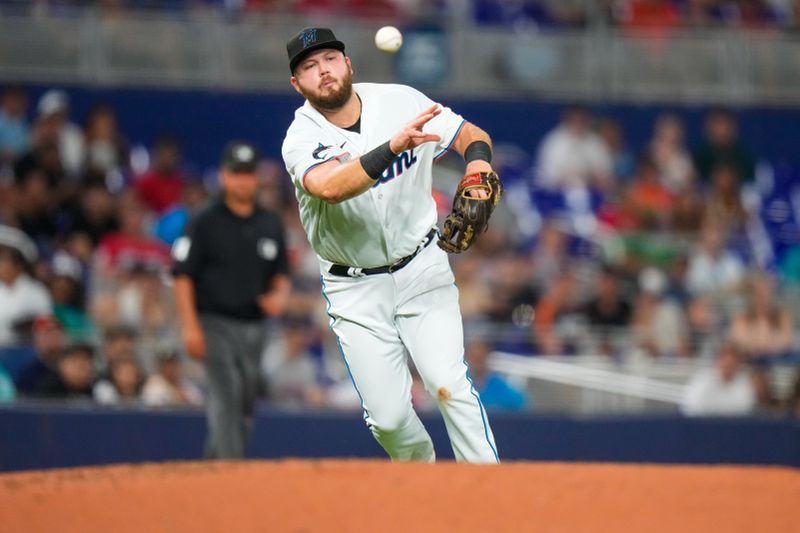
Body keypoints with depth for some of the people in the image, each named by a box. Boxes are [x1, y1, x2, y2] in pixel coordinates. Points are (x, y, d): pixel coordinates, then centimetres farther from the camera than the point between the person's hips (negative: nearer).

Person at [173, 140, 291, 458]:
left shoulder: (271, 225, 12)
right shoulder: (205, 223, -2)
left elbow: (281, 274, 19)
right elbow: (183, 275, -5)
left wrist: (280, 295, -4)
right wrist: (190, 326, -13)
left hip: (254, 326, 6)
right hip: (216, 323, -6)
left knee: (246, 405, 8)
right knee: (226, 398, -17)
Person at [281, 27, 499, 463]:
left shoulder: (400, 102, -7)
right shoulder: (301, 139, -15)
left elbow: (470, 134, 2)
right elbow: (329, 187, -36)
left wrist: (478, 162, -22)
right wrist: (393, 147, -49)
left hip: (421, 268, 1)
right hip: (356, 291, -1)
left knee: (448, 383, -18)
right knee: (389, 417, -3)